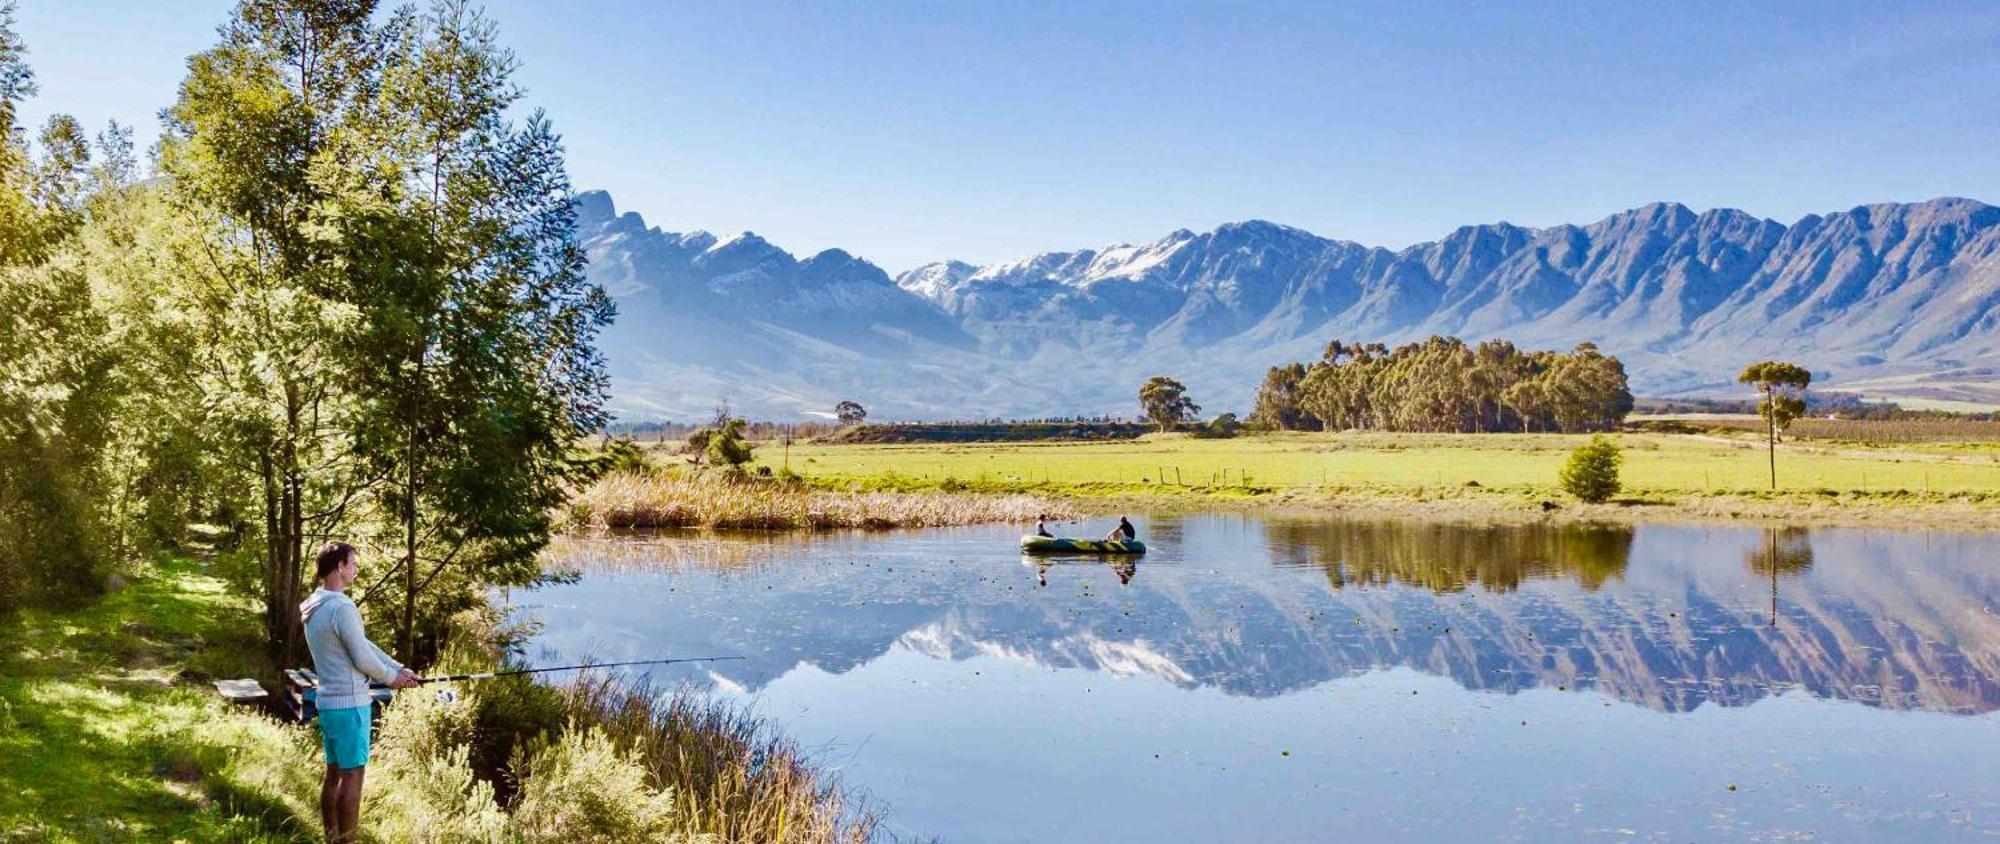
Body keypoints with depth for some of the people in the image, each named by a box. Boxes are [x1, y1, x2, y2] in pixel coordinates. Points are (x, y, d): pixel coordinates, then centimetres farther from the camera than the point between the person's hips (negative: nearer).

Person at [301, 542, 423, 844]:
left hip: (327, 702, 9)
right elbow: (362, 657, -16)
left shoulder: (313, 607, 10)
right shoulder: (342, 608, -20)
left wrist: (399, 669, 11)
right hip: (349, 704, -9)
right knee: (352, 776, -4)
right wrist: (391, 678, 2)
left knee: (333, 773, 14)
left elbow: (363, 644, 12)